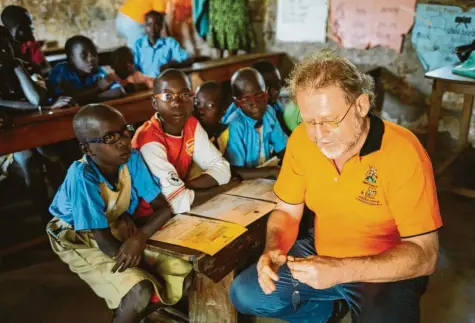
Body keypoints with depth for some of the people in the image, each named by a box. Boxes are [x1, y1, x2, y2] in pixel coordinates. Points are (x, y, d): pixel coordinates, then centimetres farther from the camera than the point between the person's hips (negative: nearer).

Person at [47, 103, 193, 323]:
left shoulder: (132, 158, -18)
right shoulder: (82, 177, -32)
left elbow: (163, 208, -14)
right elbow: (105, 243, -29)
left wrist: (140, 237, -33)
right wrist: (152, 267, -20)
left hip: (117, 231, 6)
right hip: (80, 241, -5)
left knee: (184, 271, -7)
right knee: (140, 291, -28)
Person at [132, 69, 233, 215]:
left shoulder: (191, 125, -2)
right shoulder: (149, 141, -23)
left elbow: (222, 169, -4)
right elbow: (179, 202, -28)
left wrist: (184, 187, -18)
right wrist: (219, 188, -13)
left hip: (181, 214, 7)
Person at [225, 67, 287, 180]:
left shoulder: (269, 112, -3)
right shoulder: (235, 126, -22)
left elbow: (282, 149, 6)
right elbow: (234, 172, -23)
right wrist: (272, 171, -24)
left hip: (267, 176, 6)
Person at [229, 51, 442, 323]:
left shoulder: (403, 152, -25)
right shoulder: (302, 139, -10)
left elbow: (424, 254, -23)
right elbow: (287, 212, 4)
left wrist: (342, 271, -35)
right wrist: (273, 249, -19)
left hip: (386, 271, -5)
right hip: (321, 257, 5)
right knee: (245, 295, -4)